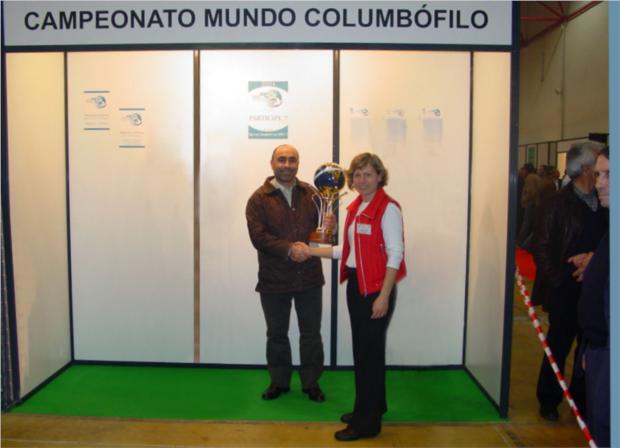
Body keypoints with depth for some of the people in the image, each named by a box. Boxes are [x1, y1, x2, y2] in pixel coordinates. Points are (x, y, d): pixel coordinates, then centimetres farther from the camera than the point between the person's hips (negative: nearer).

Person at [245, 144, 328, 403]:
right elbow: (258, 236, -14)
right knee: (276, 334, 14)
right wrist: (288, 249, -25)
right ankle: (279, 381, 32)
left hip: (309, 277, 2)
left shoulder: (311, 194, 5)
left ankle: (311, 382, 28)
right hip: (274, 279, -1)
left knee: (311, 333, 11)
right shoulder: (259, 199, -4)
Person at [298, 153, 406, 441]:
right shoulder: (355, 208, 12)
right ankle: (372, 407, 32)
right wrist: (310, 251, 13)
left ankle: (367, 422, 15)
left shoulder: (387, 208, -12)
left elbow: (395, 254, -16)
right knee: (362, 349, 15)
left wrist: (384, 296, -20)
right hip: (355, 285, 7)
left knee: (369, 351, 1)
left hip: (376, 287, -7)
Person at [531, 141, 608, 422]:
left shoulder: (602, 203, 4)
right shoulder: (558, 204, -8)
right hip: (566, 293, -4)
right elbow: (542, 248, -9)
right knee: (558, 348, 9)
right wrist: (557, 281, -14)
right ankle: (548, 401, 26)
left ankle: (581, 401, 32)